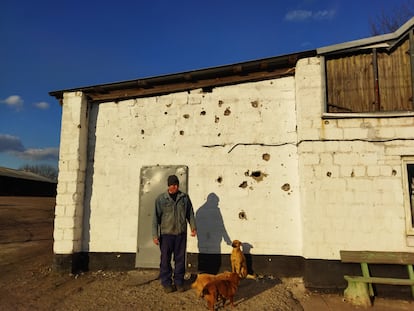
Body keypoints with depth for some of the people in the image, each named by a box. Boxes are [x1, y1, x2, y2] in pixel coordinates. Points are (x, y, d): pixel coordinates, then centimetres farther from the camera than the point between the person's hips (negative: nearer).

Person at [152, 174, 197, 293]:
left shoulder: (184, 197, 2)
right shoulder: (161, 199, -5)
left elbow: (190, 214, 9)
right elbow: (156, 218, -4)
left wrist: (193, 227, -2)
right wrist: (155, 235, -7)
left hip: (181, 233, 2)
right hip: (166, 234, -2)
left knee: (180, 259, 9)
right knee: (165, 259, 5)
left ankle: (179, 282, 23)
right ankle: (166, 283, 20)